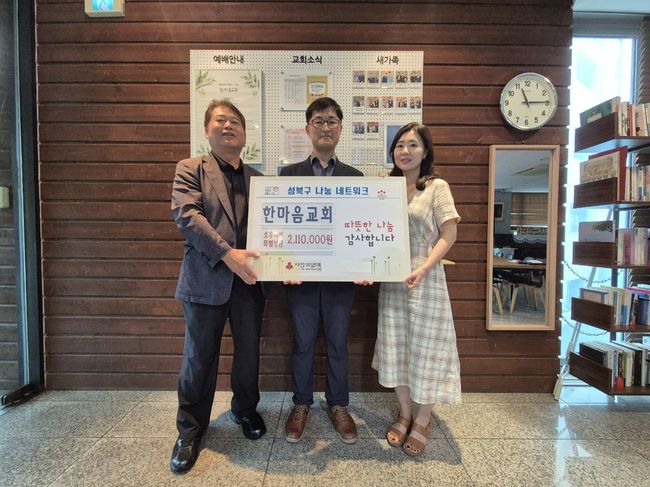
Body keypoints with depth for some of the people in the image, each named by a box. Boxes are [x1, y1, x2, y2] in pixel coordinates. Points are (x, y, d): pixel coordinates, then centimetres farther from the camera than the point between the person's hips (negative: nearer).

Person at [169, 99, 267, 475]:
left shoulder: (258, 178, 13)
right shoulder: (191, 169, 3)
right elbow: (187, 215, -13)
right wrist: (227, 254, -22)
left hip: (249, 279, 3)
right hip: (206, 279, -3)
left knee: (249, 354, 15)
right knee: (199, 358, 9)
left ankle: (246, 409, 40)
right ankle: (190, 429, 30)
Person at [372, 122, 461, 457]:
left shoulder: (436, 187, -3)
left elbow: (448, 235, -7)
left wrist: (423, 269, -20)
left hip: (426, 281, -4)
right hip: (391, 281, 4)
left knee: (425, 348, 6)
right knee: (395, 348, 11)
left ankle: (422, 421, 27)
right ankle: (404, 415, 32)